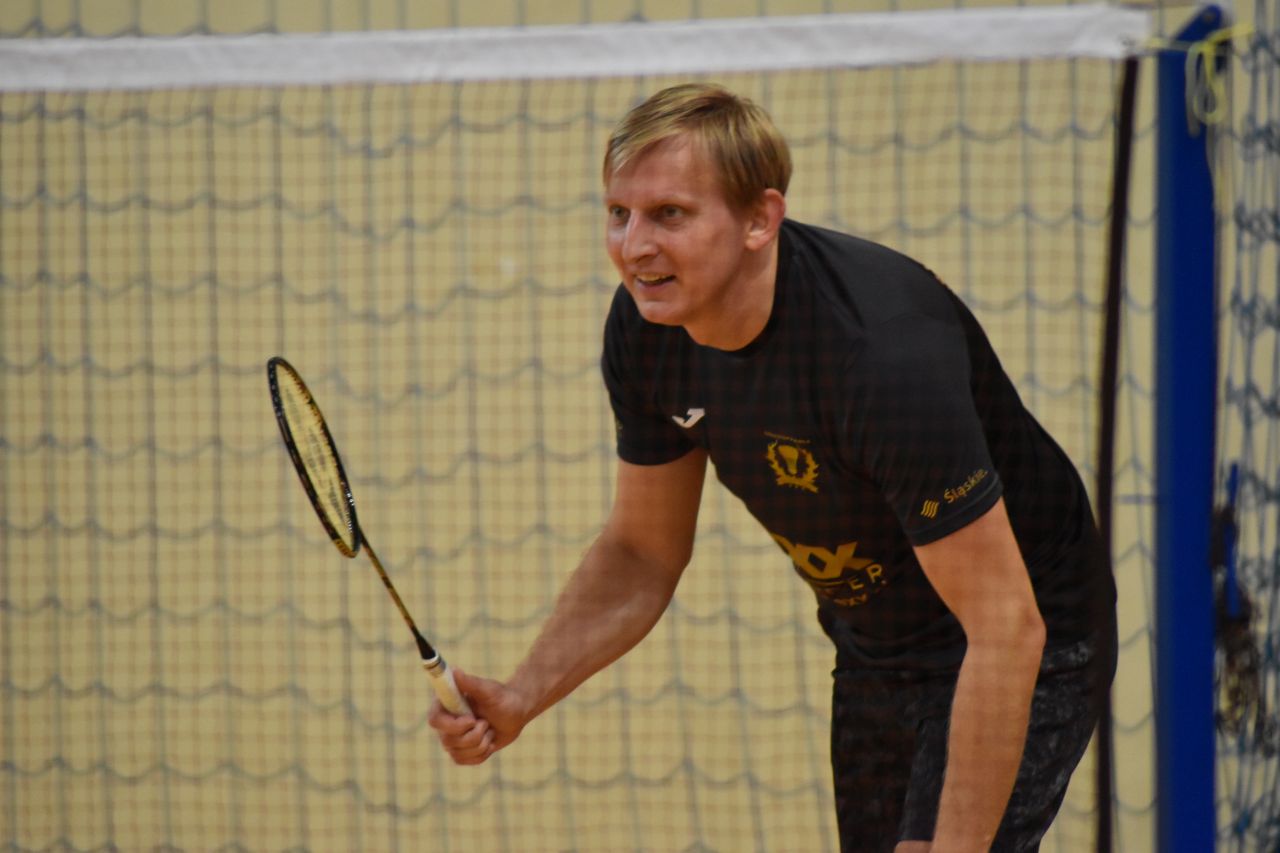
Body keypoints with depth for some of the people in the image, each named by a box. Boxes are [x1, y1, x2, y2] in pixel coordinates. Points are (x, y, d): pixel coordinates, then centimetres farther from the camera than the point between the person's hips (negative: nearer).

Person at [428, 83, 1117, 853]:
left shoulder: (884, 349, -35)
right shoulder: (646, 329, -12)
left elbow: (1005, 626, -33)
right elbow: (642, 554, 3)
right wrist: (523, 697, -13)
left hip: (1022, 665, -8)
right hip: (873, 657, 8)